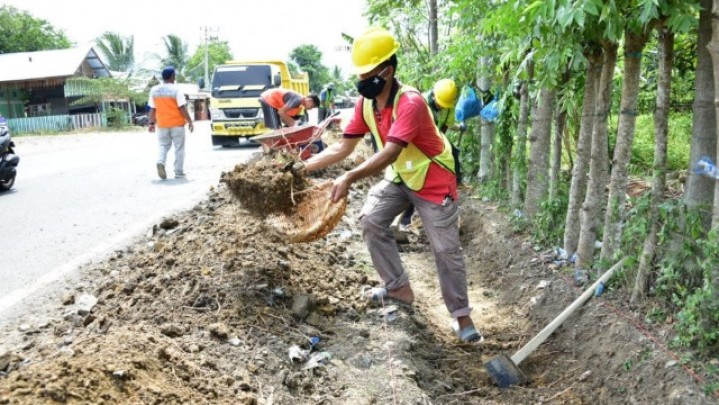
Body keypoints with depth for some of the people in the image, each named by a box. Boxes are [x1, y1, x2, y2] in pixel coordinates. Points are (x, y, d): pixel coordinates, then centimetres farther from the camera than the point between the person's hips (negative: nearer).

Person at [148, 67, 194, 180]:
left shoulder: (154, 90, 4)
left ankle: (160, 162, -13)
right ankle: (178, 172, 7)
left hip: (162, 124, 4)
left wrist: (151, 123, 14)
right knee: (179, 148, 6)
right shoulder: (175, 89, -10)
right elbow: (182, 108, -13)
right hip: (177, 123, -4)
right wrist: (189, 122, -7)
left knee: (163, 146, 14)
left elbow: (152, 109, 6)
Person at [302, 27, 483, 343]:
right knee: (370, 219, -7)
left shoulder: (410, 103, -33)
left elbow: (390, 152, -44)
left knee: (446, 249, -3)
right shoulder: (365, 103, -9)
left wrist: (350, 178, -54)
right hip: (400, 176, 7)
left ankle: (462, 316, 10)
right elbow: (343, 147, -4)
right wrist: (304, 166, -12)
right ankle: (398, 286, 7)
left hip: (433, 181, -7)